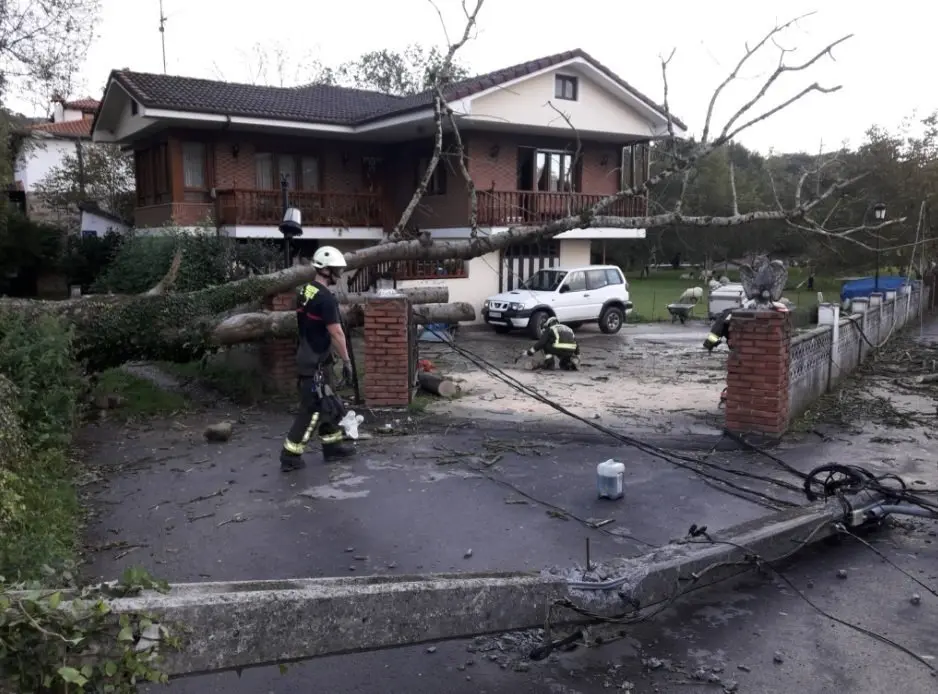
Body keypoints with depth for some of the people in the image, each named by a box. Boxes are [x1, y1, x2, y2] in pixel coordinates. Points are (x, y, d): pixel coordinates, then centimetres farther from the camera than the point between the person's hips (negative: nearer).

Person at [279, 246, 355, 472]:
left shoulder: (304, 291, 9)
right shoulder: (326, 298, -20)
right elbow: (336, 333, -20)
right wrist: (346, 361, -11)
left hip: (308, 357, 10)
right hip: (317, 362, -10)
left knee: (329, 404, 18)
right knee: (313, 408, -3)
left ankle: (332, 446, 27)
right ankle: (290, 456, 2)